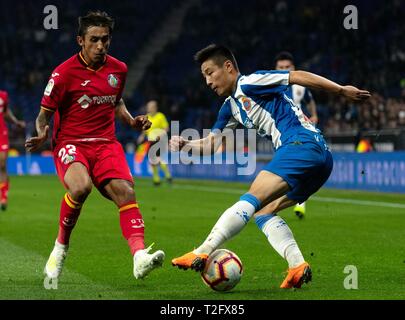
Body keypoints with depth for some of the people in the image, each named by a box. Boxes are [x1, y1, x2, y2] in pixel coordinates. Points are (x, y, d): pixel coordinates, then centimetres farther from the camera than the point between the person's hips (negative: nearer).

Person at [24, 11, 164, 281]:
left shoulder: (118, 69, 10)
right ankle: (61, 247, -10)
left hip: (106, 144, 4)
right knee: (80, 187, -34)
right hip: (70, 144, -4)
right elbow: (44, 115, -1)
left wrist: (131, 121, 10)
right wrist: (42, 135, -22)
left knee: (125, 192, -22)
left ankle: (140, 257, -35)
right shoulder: (64, 73, -6)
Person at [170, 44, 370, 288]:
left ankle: (202, 253, -24)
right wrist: (186, 144, 7)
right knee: (263, 211, 9)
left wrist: (342, 90, -11)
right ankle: (297, 265, -9)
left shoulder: (249, 84, 0)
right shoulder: (231, 107, 27)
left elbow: (298, 76, -6)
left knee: (252, 200, -16)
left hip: (303, 144, -9)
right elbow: (210, 144, 28)